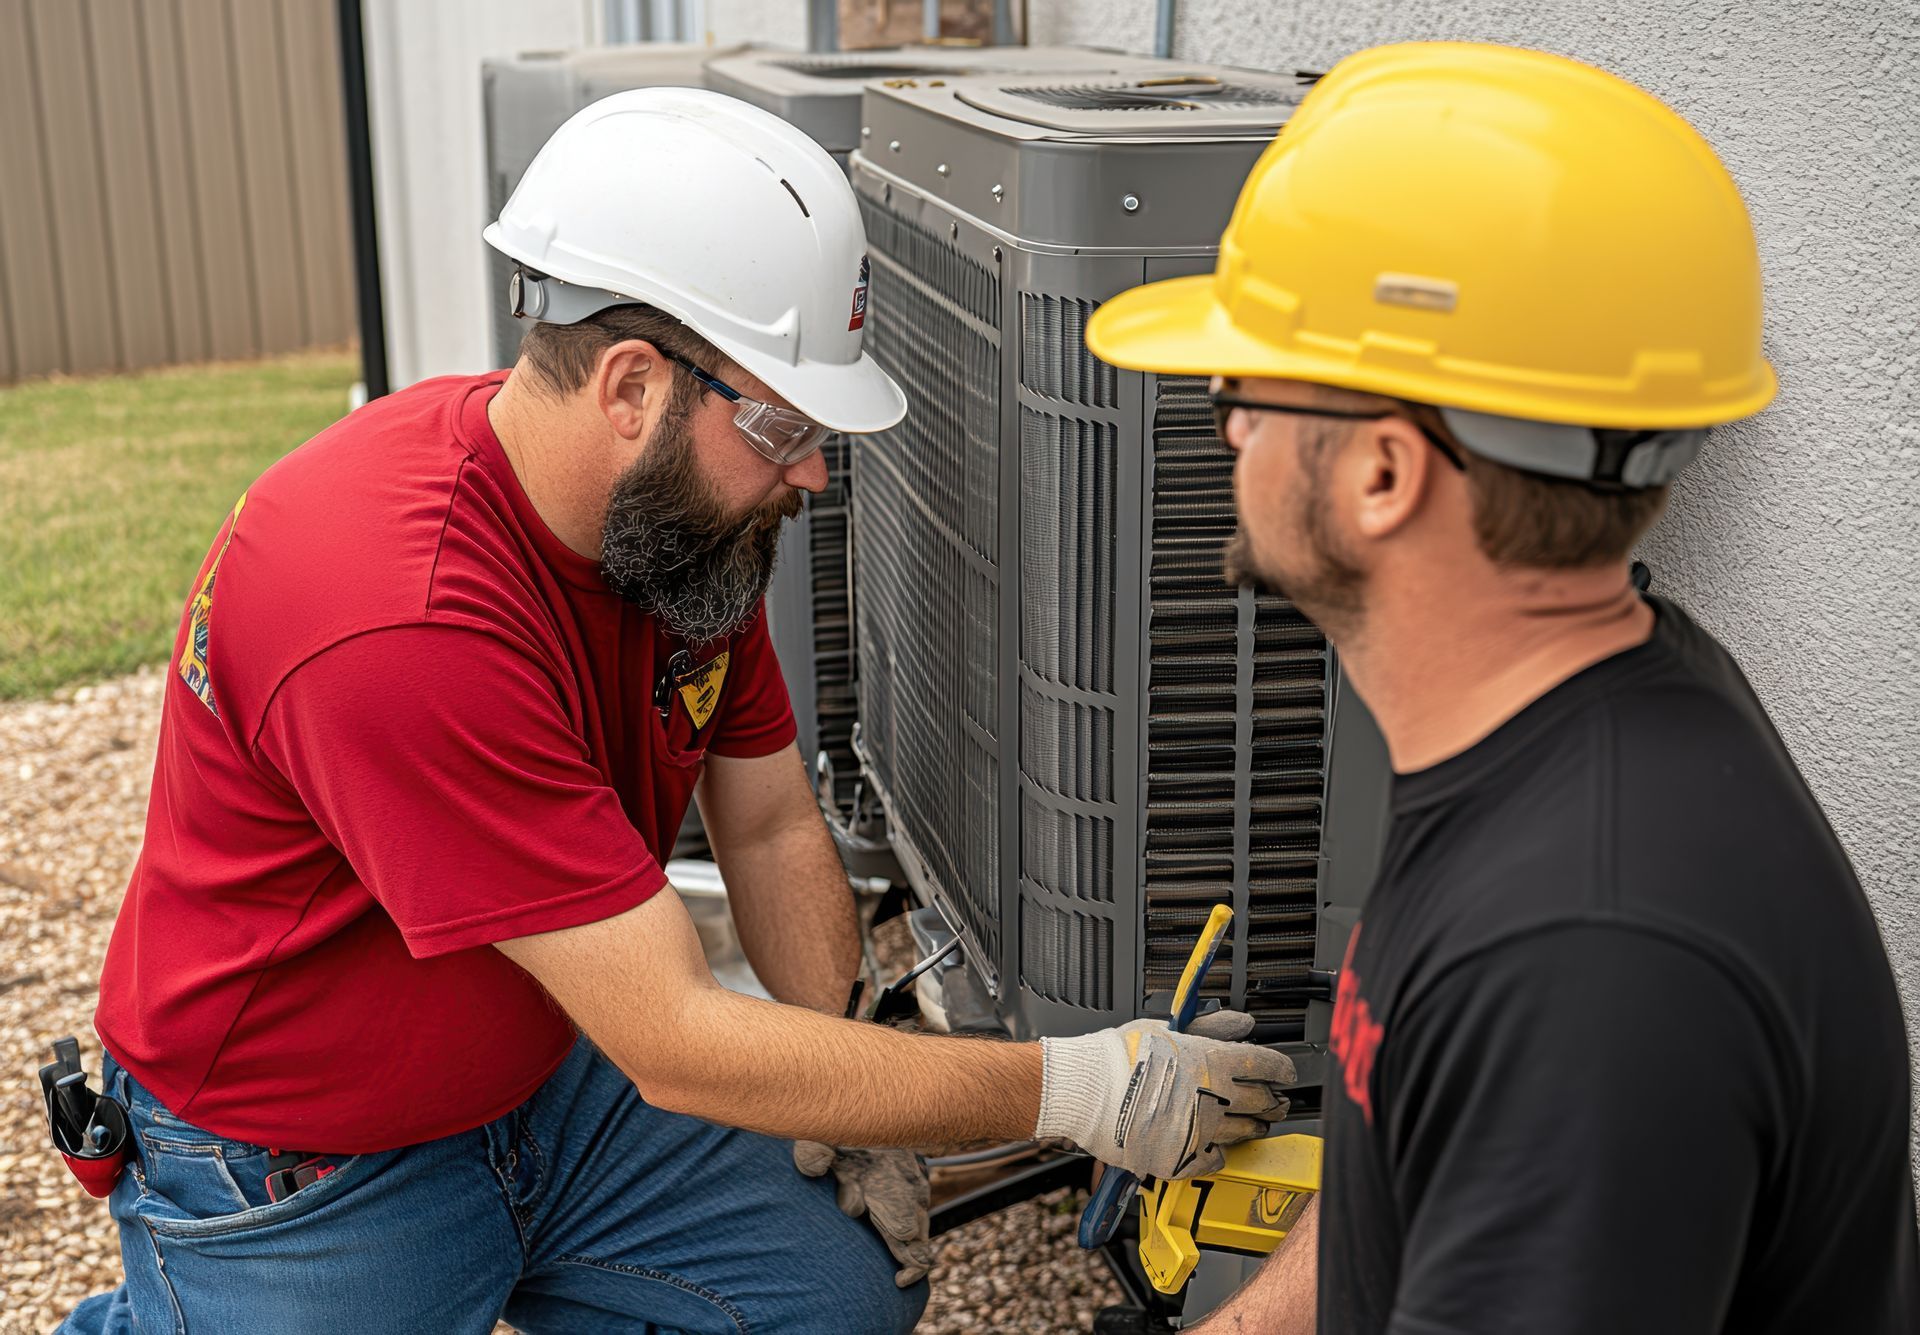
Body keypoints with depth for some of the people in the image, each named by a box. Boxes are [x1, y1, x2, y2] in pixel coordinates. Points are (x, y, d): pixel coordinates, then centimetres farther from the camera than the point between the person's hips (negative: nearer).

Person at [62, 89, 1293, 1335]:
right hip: (299, 1180, -6)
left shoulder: (688, 513, -8)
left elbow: (773, 826, 5)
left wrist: (842, 1110, -3)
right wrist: (1082, 1091, -28)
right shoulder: (402, 623, -34)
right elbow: (678, 1044, -32)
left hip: (549, 1080, 7)